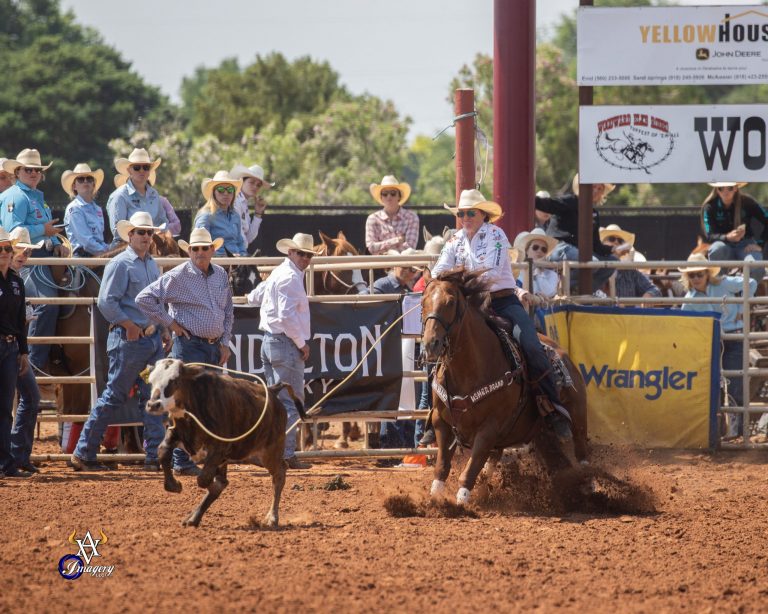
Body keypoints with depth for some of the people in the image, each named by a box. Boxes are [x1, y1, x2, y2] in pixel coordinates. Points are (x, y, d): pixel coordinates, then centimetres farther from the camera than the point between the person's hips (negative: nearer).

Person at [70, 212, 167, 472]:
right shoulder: (120, 264, -9)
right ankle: (83, 453, 3)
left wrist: (162, 329, 15)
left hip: (153, 338, 8)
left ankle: (155, 455, 6)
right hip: (129, 340, -8)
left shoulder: (152, 265, 16)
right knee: (115, 396, -4)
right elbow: (106, 302, -16)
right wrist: (129, 325, -16)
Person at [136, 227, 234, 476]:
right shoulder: (178, 276, -9)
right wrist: (168, 322, -9)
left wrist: (225, 343, 12)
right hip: (190, 346, -7)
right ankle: (181, 462, -7)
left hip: (214, 347, 7)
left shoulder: (221, 275, 10)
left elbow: (228, 311, 21)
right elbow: (144, 298, -11)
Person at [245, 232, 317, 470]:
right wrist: (302, 343, -14)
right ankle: (287, 455, -7)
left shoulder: (278, 273, 17)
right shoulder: (291, 277, -14)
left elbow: (255, 297, 31)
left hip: (269, 342, 10)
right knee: (291, 402, -6)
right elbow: (287, 315, -22)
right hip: (286, 343, -10)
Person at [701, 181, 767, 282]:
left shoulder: (747, 202, -6)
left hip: (746, 244, 0)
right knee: (717, 248, -39)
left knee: (756, 268, -34)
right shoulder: (709, 207, -7)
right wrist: (727, 237, -34)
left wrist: (760, 244, -11)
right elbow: (709, 236, -14)